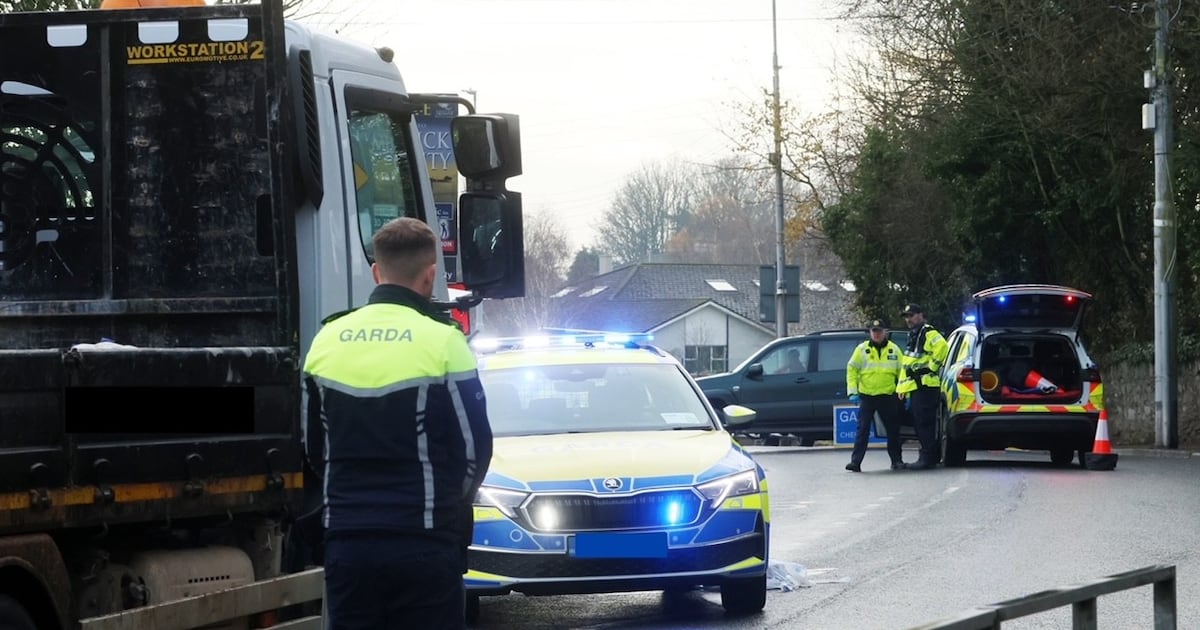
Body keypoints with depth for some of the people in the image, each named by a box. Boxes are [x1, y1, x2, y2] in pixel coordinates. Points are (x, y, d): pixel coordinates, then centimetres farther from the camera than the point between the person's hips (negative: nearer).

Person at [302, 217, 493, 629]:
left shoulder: (328, 340, 4)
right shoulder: (442, 341, -8)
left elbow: (312, 442, 12)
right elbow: (474, 446, -3)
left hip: (346, 539, 4)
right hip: (424, 543, -4)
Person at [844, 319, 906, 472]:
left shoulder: (894, 350, 6)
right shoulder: (862, 349, 3)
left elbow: (902, 372, 9)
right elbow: (852, 370, 2)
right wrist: (852, 392, -7)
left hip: (888, 396, 1)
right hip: (866, 396, -1)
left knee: (893, 430, 8)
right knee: (862, 429, -6)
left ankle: (897, 460, 20)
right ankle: (856, 461, -7)